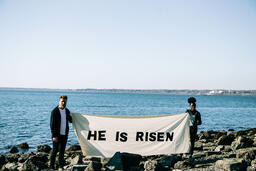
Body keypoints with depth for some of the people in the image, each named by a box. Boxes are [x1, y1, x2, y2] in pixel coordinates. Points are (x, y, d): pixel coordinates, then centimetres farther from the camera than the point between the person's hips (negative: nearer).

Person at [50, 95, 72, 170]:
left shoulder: (67, 111, 9)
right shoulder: (55, 111, -9)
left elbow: (71, 120, 23)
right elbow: (52, 124, -11)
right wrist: (54, 136, -15)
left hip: (64, 135, 5)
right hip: (57, 135, -5)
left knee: (62, 151, 8)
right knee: (55, 150, 1)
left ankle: (61, 166, 14)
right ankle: (51, 166, 12)